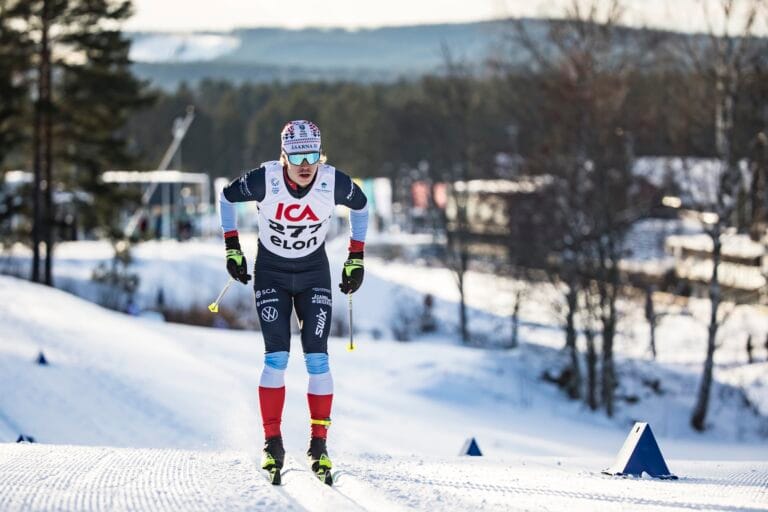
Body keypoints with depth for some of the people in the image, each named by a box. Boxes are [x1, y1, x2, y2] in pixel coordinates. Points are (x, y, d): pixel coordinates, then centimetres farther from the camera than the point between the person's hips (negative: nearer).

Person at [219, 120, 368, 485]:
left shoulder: (334, 183, -19)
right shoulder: (265, 180, -23)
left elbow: (360, 206, 3)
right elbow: (227, 197, -3)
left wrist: (356, 259, 4)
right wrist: (232, 248, -2)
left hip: (314, 274, 1)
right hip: (270, 273, -1)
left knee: (317, 359, -7)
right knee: (276, 357, -11)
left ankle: (319, 445, 0)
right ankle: (272, 443, -4)